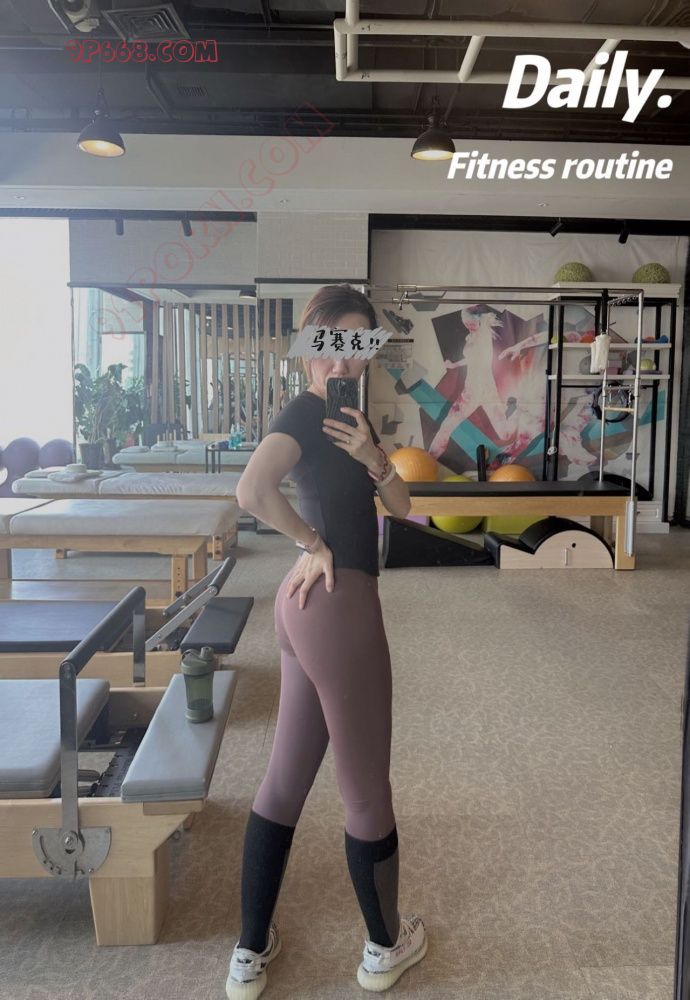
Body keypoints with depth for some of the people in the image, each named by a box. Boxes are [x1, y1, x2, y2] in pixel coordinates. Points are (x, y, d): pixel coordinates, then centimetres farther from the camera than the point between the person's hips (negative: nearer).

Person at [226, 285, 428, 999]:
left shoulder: (348, 413, 15)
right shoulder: (306, 411, -12)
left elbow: (400, 504, 11)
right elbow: (252, 490, -30)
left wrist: (373, 459, -10)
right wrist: (314, 543, -15)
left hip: (310, 601, 9)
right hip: (337, 602, -9)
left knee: (286, 777, 15)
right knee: (366, 790, 9)